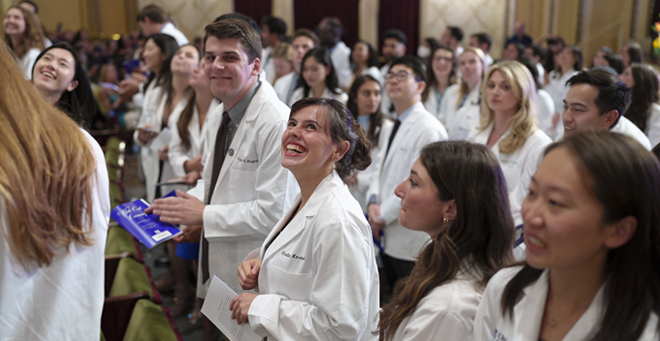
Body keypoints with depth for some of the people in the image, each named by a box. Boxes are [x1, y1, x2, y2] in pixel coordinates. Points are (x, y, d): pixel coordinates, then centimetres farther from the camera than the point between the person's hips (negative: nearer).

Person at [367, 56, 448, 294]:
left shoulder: (429, 129, -15)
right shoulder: (396, 127, 15)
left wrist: (383, 215, -13)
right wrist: (373, 202, -1)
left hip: (413, 243, -8)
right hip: (389, 238, 8)